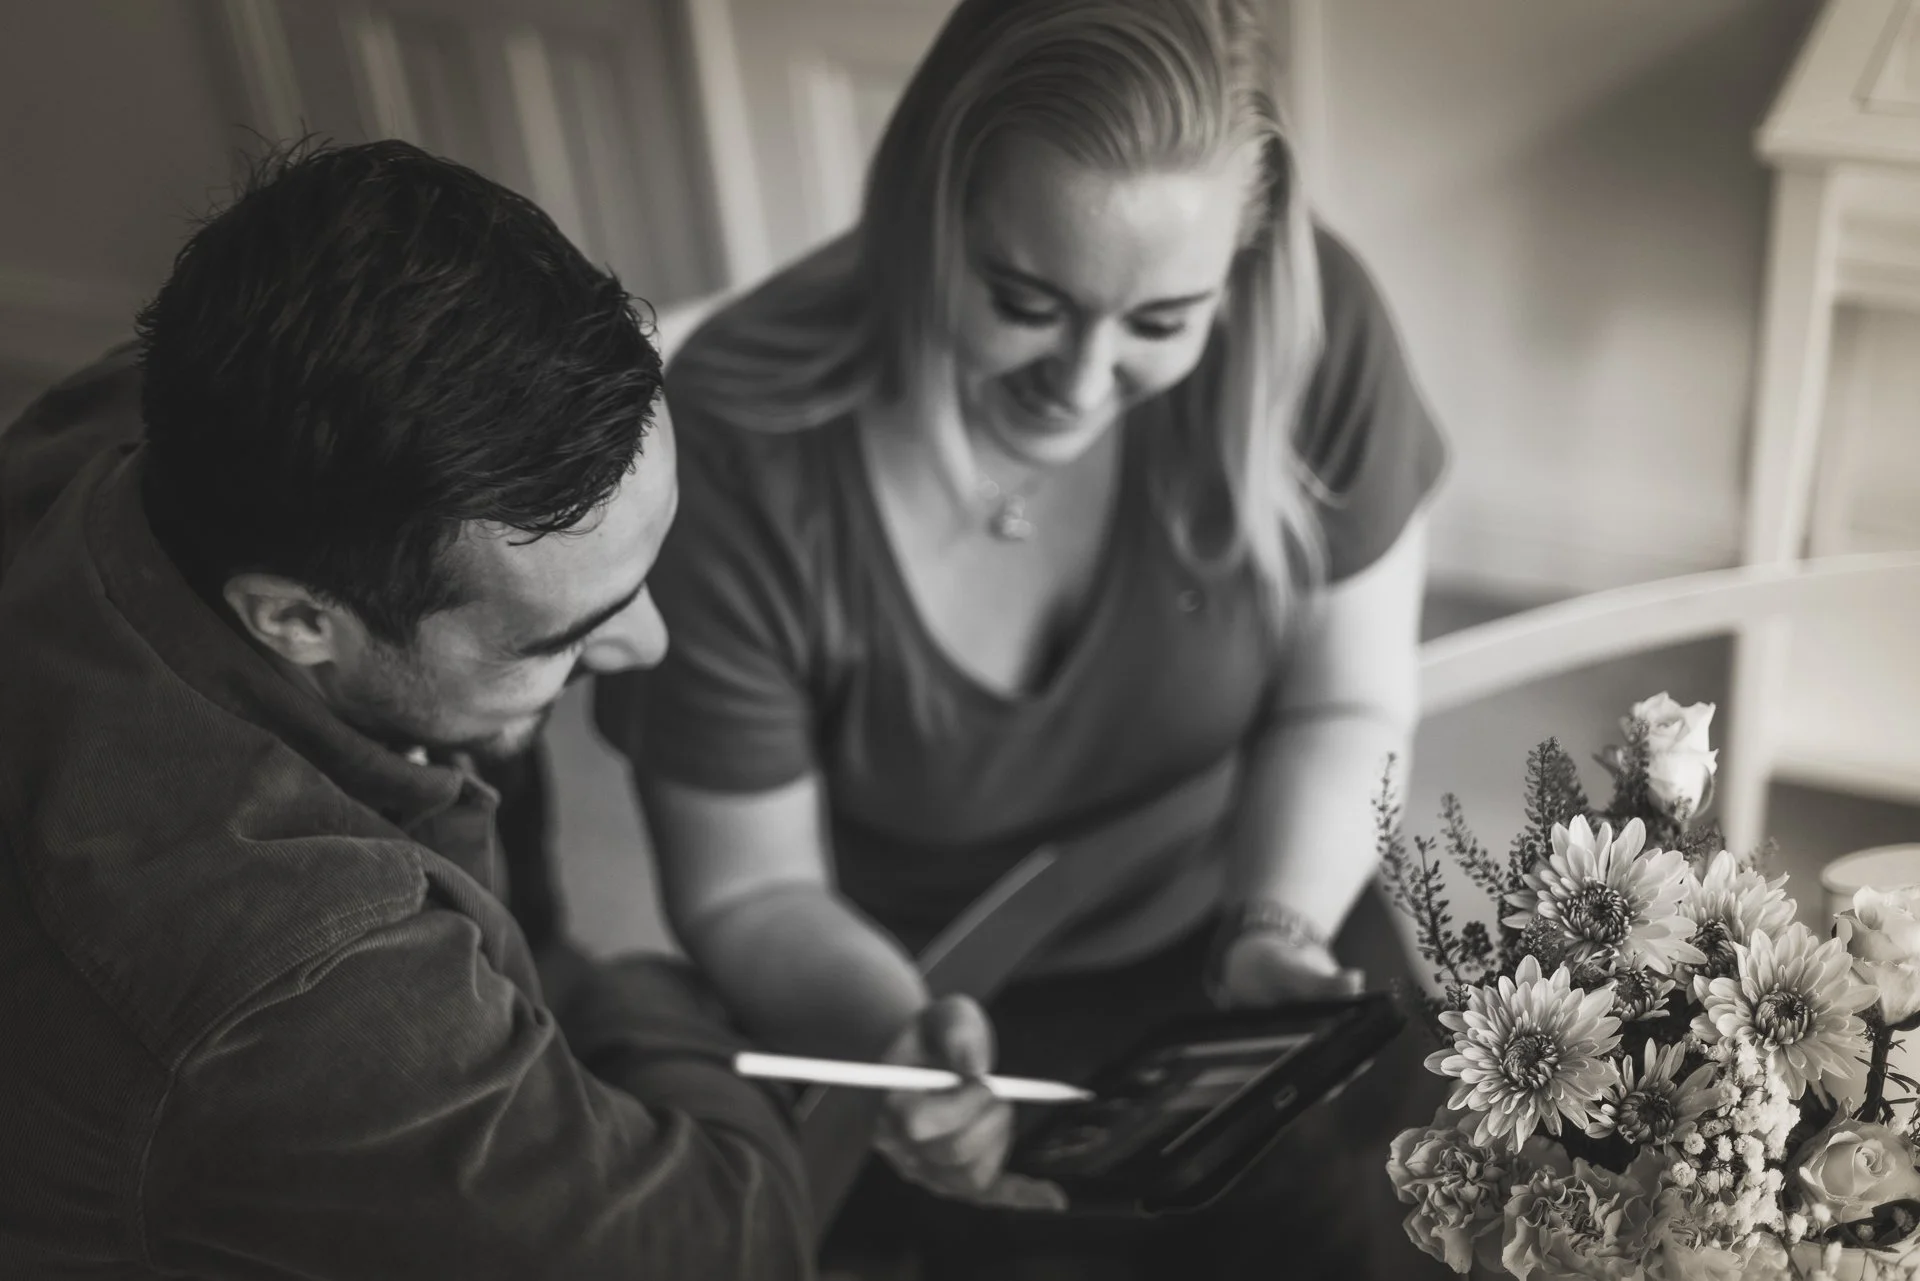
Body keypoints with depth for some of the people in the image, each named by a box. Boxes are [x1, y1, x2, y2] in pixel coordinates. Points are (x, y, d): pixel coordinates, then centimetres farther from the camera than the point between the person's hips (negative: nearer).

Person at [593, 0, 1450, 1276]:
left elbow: (1345, 707, -4)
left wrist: (1277, 931, -21)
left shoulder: (1310, 326, -20)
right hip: (905, 996, -3)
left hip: (1217, 935, 3)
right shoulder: (739, 457, -26)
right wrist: (896, 1034, -32)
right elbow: (750, 892, -13)